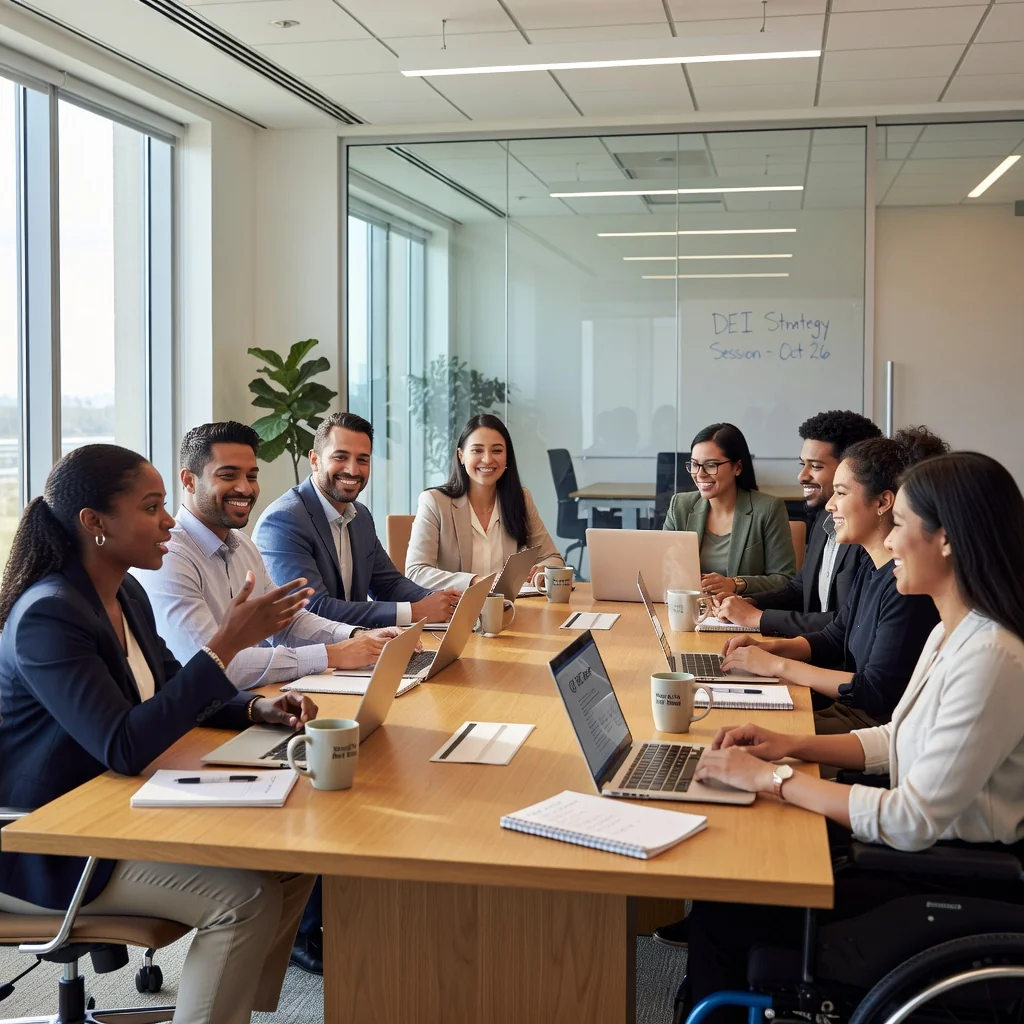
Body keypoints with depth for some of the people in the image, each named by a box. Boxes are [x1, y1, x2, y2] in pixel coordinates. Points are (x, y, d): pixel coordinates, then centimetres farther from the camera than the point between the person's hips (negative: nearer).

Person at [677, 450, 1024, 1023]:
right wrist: (791, 745, 1)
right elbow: (899, 740, 15)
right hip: (923, 845, 9)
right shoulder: (951, 632, 4)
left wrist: (770, 778, -21)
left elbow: (914, 821, -27)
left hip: (954, 886, -8)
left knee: (723, 909, -8)